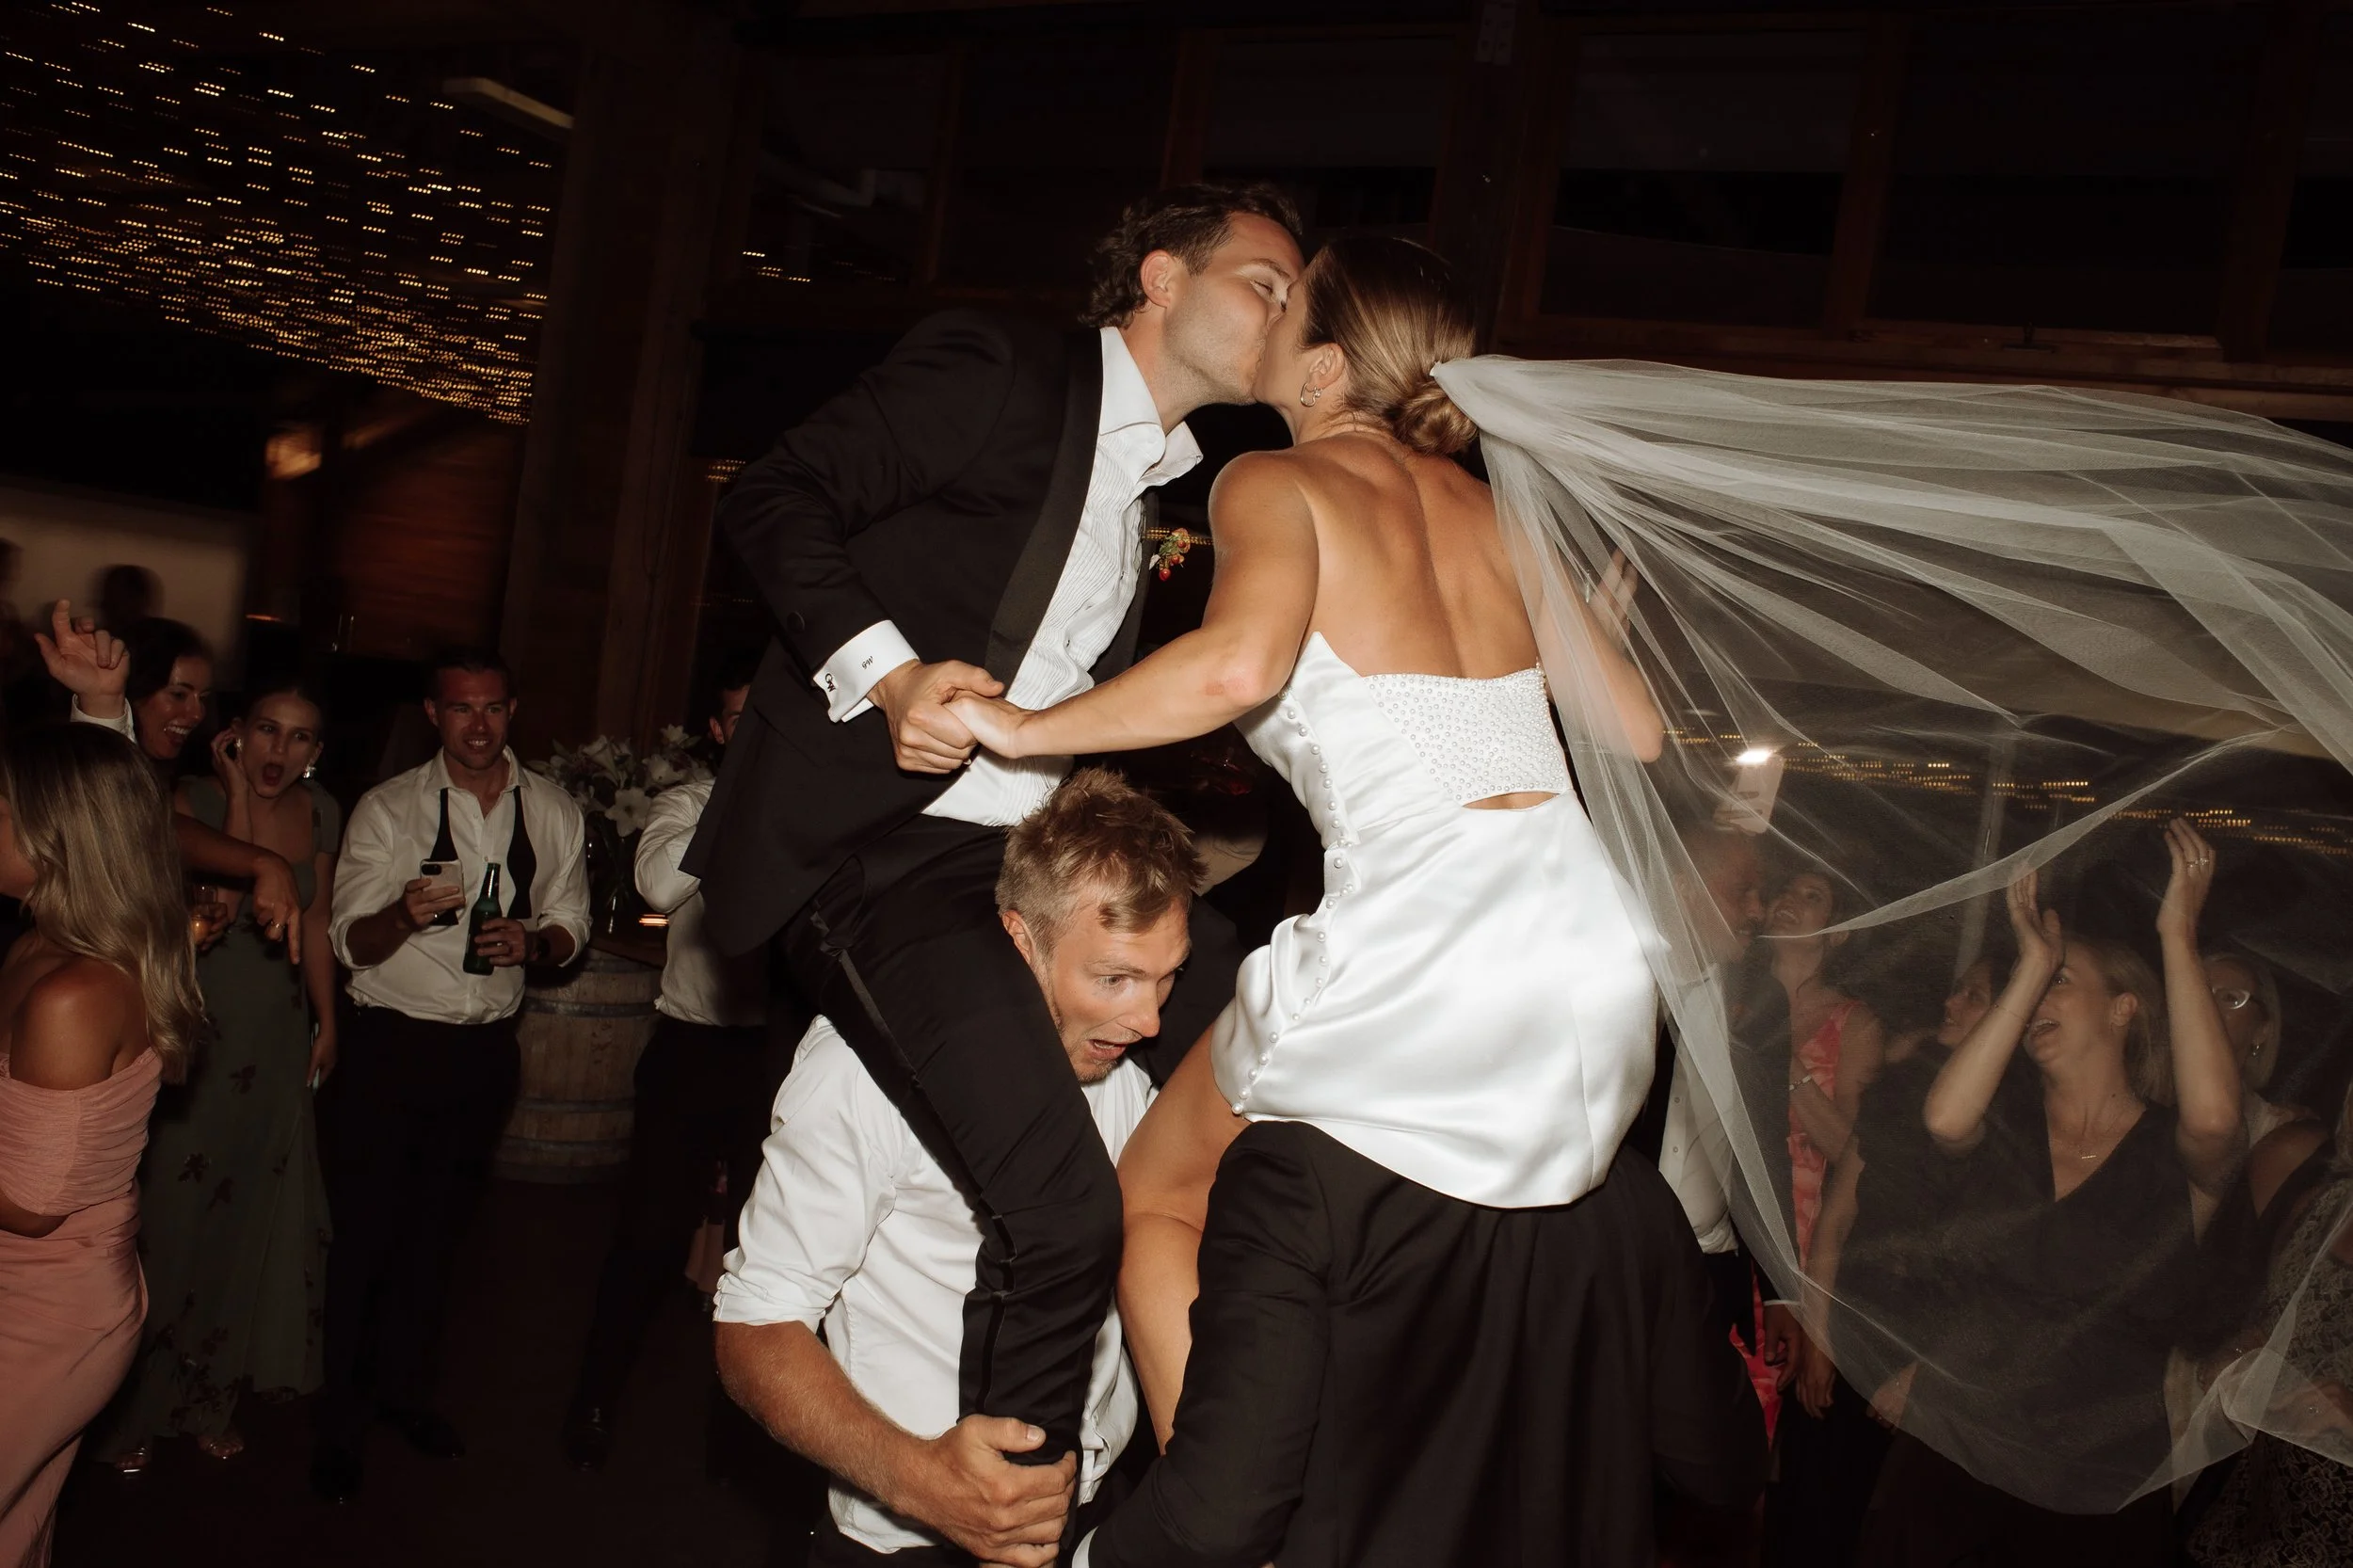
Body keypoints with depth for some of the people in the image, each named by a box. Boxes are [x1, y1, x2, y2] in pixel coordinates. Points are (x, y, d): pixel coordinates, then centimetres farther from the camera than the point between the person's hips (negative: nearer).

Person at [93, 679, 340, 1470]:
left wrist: (327, 1021, 12)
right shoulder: (196, 798, -13)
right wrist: (239, 793, -23)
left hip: (277, 1041, 5)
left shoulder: (322, 813, 2)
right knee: (169, 1213, 4)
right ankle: (133, 1403, 23)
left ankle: (211, 1395, 30)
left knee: (250, 1216, 13)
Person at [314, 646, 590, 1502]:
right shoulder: (386, 810, -4)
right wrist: (405, 914, -30)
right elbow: (349, 941, -8)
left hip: (486, 1048, 3)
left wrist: (532, 940, -15)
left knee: (439, 1229, 16)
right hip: (389, 1043, -3)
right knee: (366, 1230, 3)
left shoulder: (553, 812, 4)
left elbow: (571, 924, 8)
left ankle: (405, 1388, 34)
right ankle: (340, 1415, 20)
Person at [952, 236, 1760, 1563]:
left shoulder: (1275, 482, 1)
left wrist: (1023, 728, -9)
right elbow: (1638, 731, 18)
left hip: (1421, 946, -6)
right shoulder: (1486, 506, 18)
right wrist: (1596, 634, 38)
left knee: (1158, 1204, 18)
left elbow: (1243, 663, -21)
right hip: (1599, 966, 7)